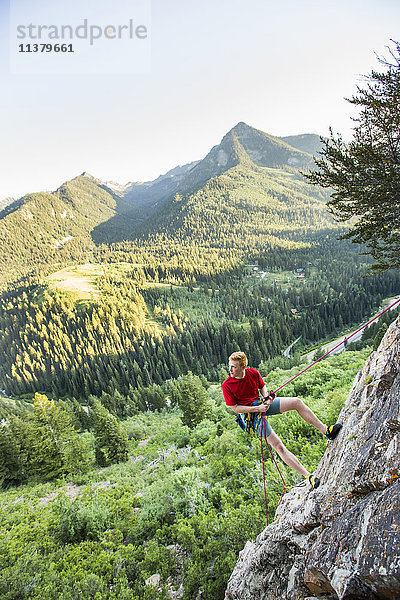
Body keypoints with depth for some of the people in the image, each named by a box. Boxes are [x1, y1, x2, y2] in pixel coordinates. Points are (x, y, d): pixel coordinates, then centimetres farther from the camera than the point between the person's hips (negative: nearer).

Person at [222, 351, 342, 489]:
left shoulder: (253, 373, -8)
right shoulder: (227, 386, -20)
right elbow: (235, 408, -14)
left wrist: (266, 398, -10)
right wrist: (257, 408, -21)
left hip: (262, 403, 5)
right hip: (251, 414, -4)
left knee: (297, 402, -11)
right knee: (279, 447, -14)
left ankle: (326, 431, 0)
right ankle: (308, 476, -8)